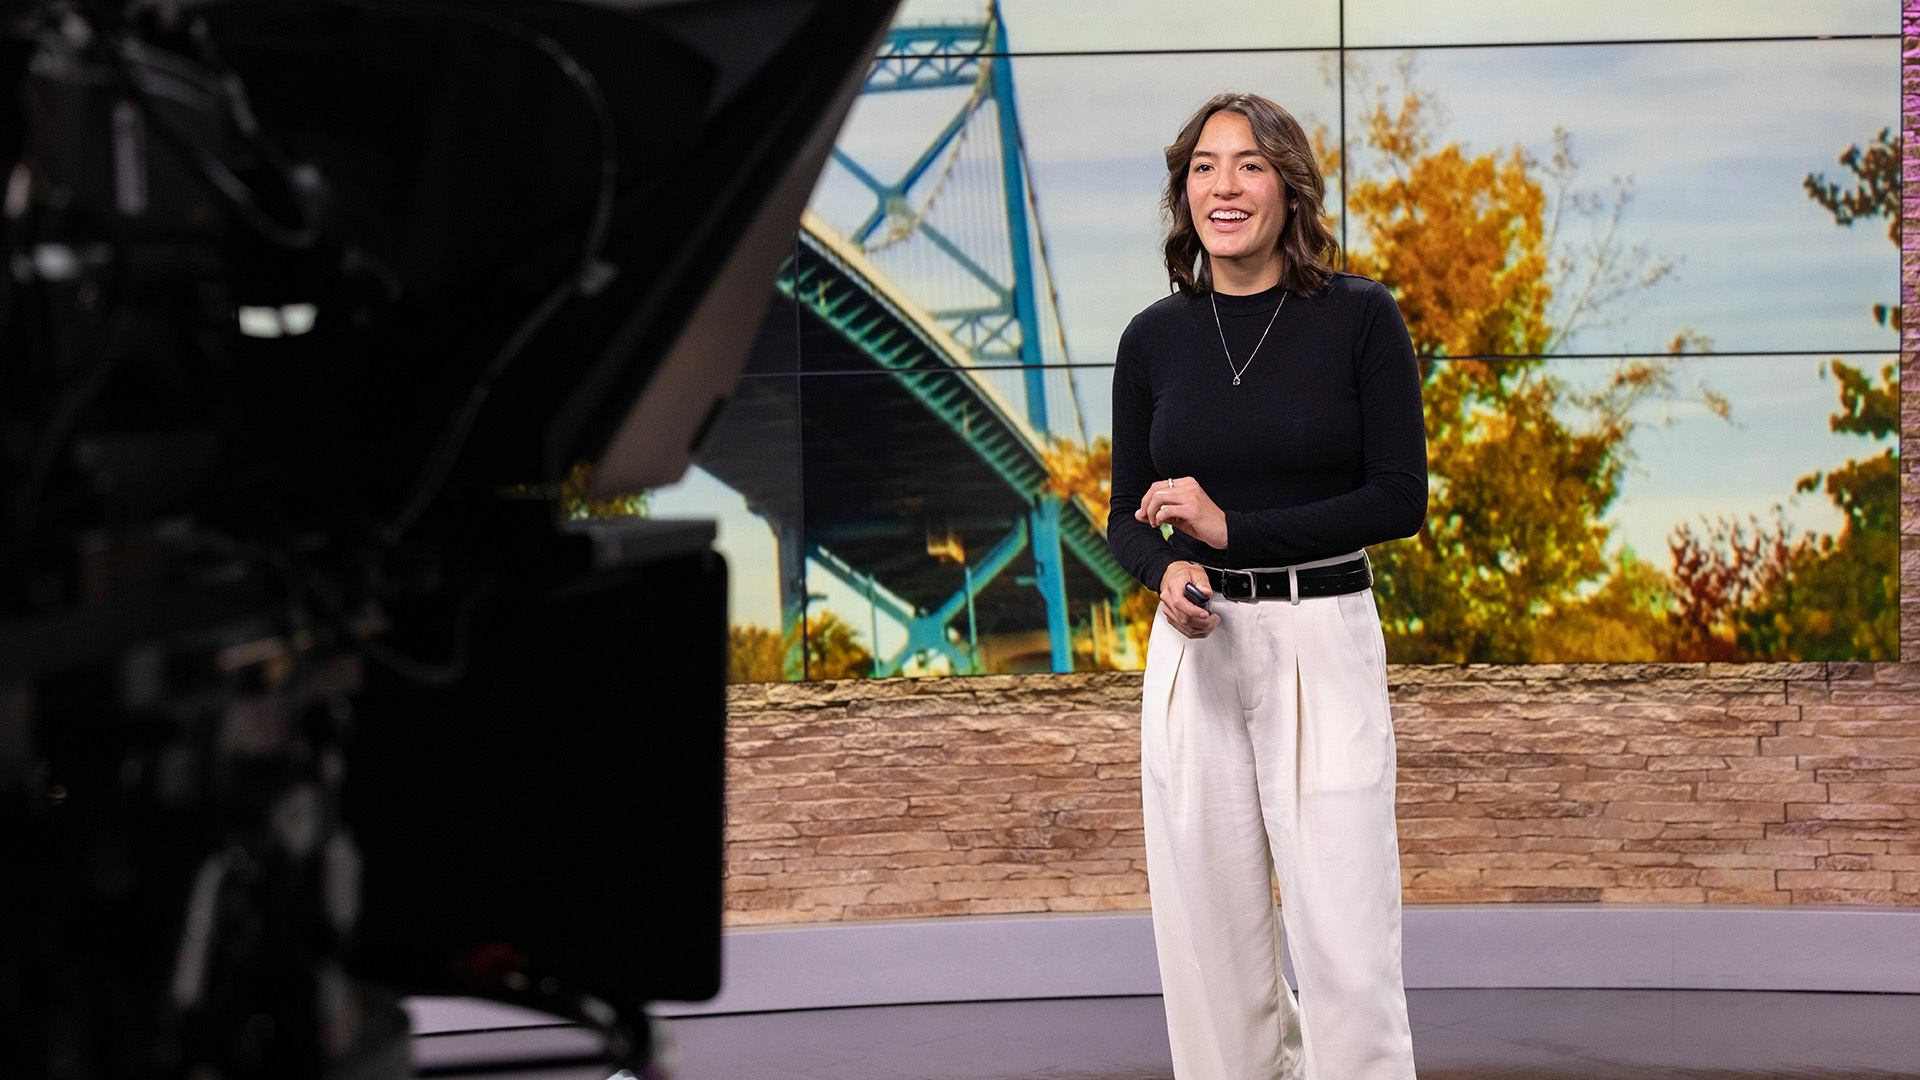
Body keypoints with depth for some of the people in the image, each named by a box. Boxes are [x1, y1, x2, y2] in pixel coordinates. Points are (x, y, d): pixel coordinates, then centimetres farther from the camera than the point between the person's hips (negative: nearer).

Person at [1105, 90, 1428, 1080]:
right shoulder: (1154, 338, 4)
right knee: (1208, 933, 7)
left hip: (1325, 644, -3)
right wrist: (1168, 571, -13)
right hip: (1195, 651, 3)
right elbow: (1127, 517, 10)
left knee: (1346, 944, -5)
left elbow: (1400, 498, -8)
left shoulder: (1359, 317, -4)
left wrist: (1232, 528, -14)